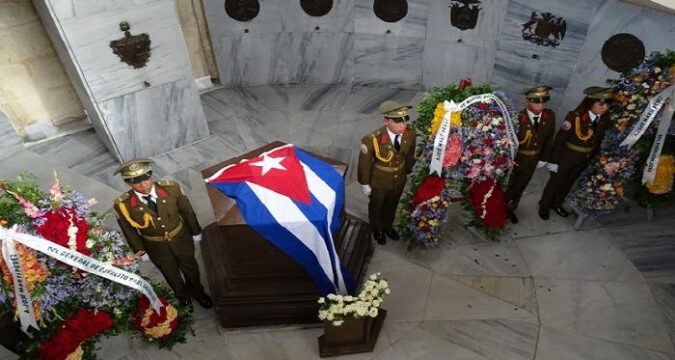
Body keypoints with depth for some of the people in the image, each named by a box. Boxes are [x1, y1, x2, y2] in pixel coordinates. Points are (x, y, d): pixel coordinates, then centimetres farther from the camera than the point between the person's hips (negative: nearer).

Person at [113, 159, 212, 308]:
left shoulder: (171, 188, -27)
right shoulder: (123, 205, -27)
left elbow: (186, 211, -10)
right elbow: (129, 231, -9)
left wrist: (196, 232, 2)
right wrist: (140, 251, 2)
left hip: (181, 238, 0)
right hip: (156, 247, 0)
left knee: (190, 267, 25)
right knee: (171, 274, 25)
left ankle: (196, 291, 57)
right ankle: (183, 297, 56)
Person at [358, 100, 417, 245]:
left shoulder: (410, 133, -22)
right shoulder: (373, 139, -36)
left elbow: (410, 155, -2)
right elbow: (364, 163, -20)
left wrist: (408, 172, 11)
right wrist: (364, 184, -9)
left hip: (400, 180, 4)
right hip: (379, 182, -3)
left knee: (392, 205, 30)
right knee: (376, 207, 25)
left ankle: (388, 226, 61)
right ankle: (377, 230, 57)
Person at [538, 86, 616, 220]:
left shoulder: (605, 119, -9)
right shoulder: (574, 116, -24)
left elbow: (598, 140, 2)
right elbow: (560, 139, -19)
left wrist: (592, 158, 7)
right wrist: (553, 160, -17)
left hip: (584, 160, 5)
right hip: (566, 157, -5)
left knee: (568, 183, 22)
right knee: (555, 182, 14)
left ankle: (556, 204, 44)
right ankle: (544, 206, 34)